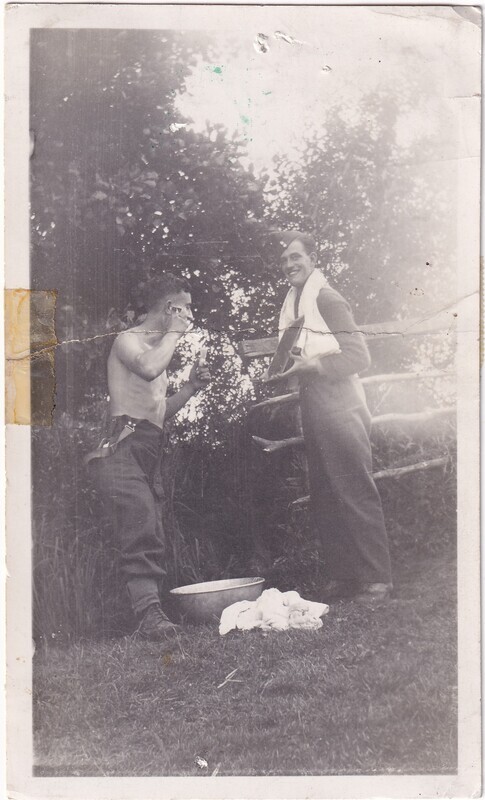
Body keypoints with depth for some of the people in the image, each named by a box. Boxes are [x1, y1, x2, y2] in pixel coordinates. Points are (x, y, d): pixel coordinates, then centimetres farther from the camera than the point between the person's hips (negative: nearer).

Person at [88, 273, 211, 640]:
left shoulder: (157, 347, 29)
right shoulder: (128, 340, 1)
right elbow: (148, 369, -24)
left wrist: (191, 388, 19)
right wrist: (175, 332, -9)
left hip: (148, 451, 10)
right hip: (123, 446, -10)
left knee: (150, 537, 2)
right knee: (142, 527, -23)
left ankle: (148, 610, 2)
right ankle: (149, 610, -29)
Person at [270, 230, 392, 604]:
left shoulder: (326, 298, -9)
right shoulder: (294, 302, 16)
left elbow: (359, 355, -15)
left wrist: (312, 366, -22)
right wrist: (288, 368, 9)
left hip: (341, 411, -9)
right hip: (315, 415, 9)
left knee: (357, 495, -6)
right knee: (325, 499, 10)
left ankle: (377, 579, 0)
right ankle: (342, 576, 18)